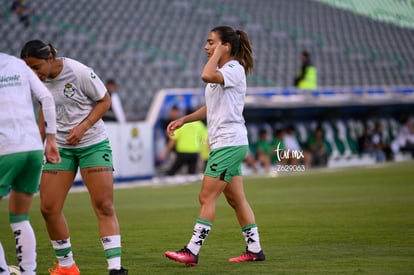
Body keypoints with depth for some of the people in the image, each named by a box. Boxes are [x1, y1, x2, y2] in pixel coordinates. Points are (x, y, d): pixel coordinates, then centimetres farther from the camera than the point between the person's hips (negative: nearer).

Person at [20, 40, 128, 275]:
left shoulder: (80, 72, -19)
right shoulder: (38, 79, -3)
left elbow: (105, 100, -9)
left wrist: (83, 127, -19)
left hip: (93, 144, -4)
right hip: (60, 147, 4)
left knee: (104, 206, -10)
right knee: (48, 207, -3)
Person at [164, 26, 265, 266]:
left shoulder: (235, 70, -13)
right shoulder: (221, 72, 18)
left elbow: (207, 76, -33)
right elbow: (211, 107, 26)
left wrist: (217, 54, -17)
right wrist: (183, 120, 17)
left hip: (229, 144, -10)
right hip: (224, 144, 10)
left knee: (207, 197, -10)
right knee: (236, 199, 11)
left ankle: (192, 251, -10)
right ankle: (254, 249, 16)